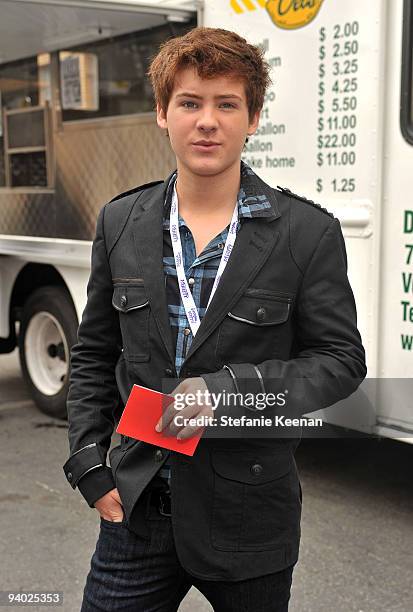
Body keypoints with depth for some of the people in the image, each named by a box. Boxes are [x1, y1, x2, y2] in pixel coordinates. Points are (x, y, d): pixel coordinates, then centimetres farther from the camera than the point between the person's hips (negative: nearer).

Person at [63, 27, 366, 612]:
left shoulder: (309, 233, -8)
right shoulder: (121, 223, 2)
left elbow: (342, 360, -7)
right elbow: (93, 357, 9)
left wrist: (226, 389, -19)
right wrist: (90, 466, 1)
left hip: (250, 516, -1)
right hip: (139, 511, 2)